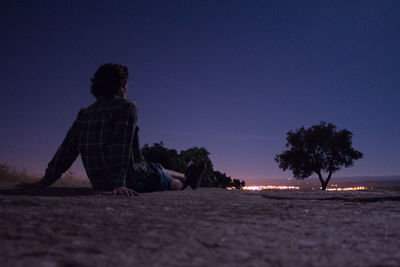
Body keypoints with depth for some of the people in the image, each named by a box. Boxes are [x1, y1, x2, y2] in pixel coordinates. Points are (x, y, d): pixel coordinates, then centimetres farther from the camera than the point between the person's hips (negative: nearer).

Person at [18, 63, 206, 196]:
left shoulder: (84, 114, 4)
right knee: (176, 184, 20)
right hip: (132, 182, -8)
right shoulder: (126, 108, -16)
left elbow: (66, 150, 1)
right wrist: (118, 183, -30)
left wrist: (46, 181, 2)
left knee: (158, 170, 32)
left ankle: (189, 177, 54)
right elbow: (121, 148, -28)